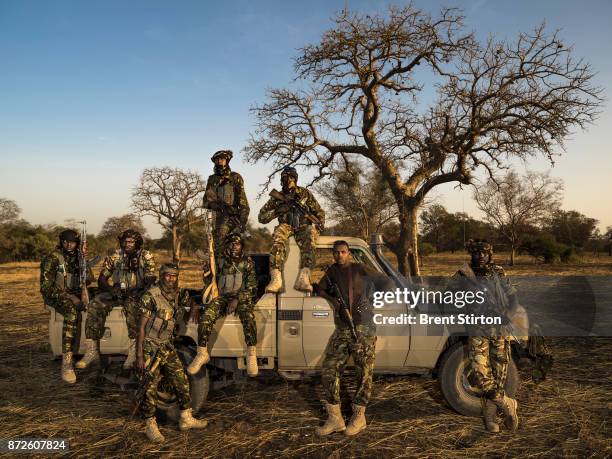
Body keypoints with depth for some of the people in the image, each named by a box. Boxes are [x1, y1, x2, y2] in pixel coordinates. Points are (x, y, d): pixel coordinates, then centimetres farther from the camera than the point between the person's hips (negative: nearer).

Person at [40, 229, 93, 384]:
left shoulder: (78, 257, 11)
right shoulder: (52, 259, -4)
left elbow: (89, 280, 2)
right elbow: (45, 287, -11)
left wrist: (84, 260, -10)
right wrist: (69, 297, -22)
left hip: (75, 295, 5)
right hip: (56, 296, -5)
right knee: (72, 313, -36)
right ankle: (66, 362, -39)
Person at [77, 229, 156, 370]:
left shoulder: (146, 257, -2)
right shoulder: (115, 256, 5)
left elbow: (151, 280, -9)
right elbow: (101, 279, 4)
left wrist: (139, 291, -26)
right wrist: (111, 289, -16)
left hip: (136, 294, -3)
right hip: (117, 292, 4)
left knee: (132, 306, -37)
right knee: (95, 306, -23)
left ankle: (133, 351, -34)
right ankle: (92, 350, -19)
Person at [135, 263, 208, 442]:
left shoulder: (177, 294, 3)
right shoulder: (150, 296, -17)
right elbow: (141, 327, -17)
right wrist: (139, 356, -19)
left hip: (168, 347, 7)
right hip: (151, 349, -7)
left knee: (181, 381, 10)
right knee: (150, 389, 1)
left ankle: (186, 419, 23)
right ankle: (150, 426, 16)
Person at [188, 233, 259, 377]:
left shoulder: (248, 263, 3)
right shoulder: (219, 262, 8)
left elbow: (252, 288, -4)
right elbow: (206, 283, 12)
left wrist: (237, 299, -19)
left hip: (242, 298, -2)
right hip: (222, 297, 2)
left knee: (248, 316, -35)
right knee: (206, 317, -26)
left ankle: (251, 354, -24)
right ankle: (202, 354, -9)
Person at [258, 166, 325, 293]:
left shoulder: (305, 193, 17)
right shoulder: (277, 197, 17)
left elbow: (319, 212, 19)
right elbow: (261, 217, 15)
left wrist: (320, 223, -2)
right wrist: (278, 211, -2)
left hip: (303, 228, 0)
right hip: (287, 227, 0)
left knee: (311, 231, -37)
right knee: (279, 231, -36)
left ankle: (303, 278, -51)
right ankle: (276, 278, -46)